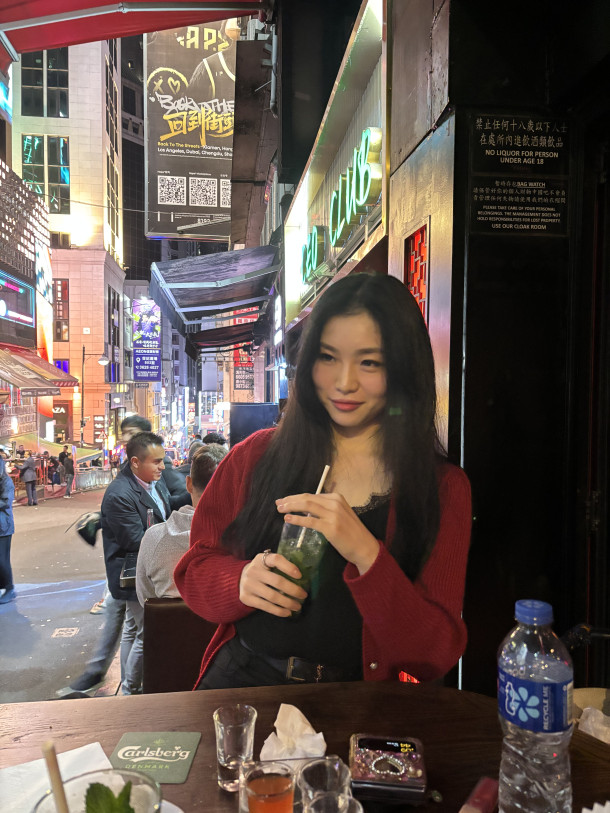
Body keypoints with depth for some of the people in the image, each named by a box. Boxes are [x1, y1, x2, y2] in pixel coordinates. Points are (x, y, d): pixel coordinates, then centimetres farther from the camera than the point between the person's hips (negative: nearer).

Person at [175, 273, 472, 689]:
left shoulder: (443, 487, 0)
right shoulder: (256, 456, 3)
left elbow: (437, 656, -5)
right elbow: (195, 567, 9)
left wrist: (366, 555, -22)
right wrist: (241, 582, -14)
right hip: (241, 680, 2)